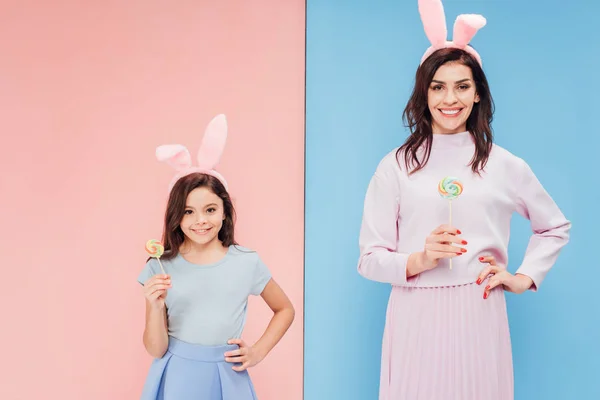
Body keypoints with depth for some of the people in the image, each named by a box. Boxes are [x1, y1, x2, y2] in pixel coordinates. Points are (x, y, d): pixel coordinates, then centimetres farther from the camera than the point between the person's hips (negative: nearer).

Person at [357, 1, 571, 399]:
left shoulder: (504, 166, 4)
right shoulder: (396, 166, 0)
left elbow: (556, 227, 20)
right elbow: (370, 258, -2)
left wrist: (524, 278, 9)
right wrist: (418, 261, -18)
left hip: (479, 316, 1)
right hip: (416, 318, -1)